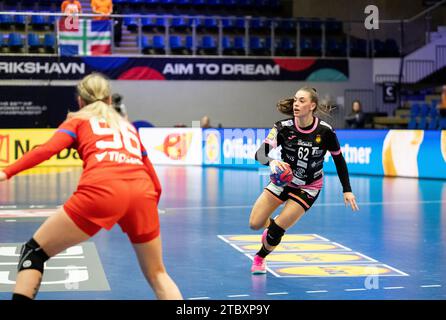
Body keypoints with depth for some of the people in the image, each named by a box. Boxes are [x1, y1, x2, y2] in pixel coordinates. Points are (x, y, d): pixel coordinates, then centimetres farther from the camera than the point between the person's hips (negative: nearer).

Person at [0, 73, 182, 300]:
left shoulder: (77, 120, 24)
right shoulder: (128, 126, 35)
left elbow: (48, 149, 3)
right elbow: (155, 182, 32)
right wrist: (148, 210, 47)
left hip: (101, 189, -4)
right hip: (143, 192, 4)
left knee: (34, 251, 13)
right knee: (157, 275, 21)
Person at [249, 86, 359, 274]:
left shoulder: (325, 131, -19)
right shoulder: (284, 127, -18)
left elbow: (339, 159, -4)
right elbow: (260, 153, -28)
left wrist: (347, 190, -6)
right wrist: (271, 161, -51)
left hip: (308, 188, -2)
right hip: (283, 180, 2)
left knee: (276, 230, -15)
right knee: (254, 224, -4)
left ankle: (260, 258, 16)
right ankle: (270, 226, 33)